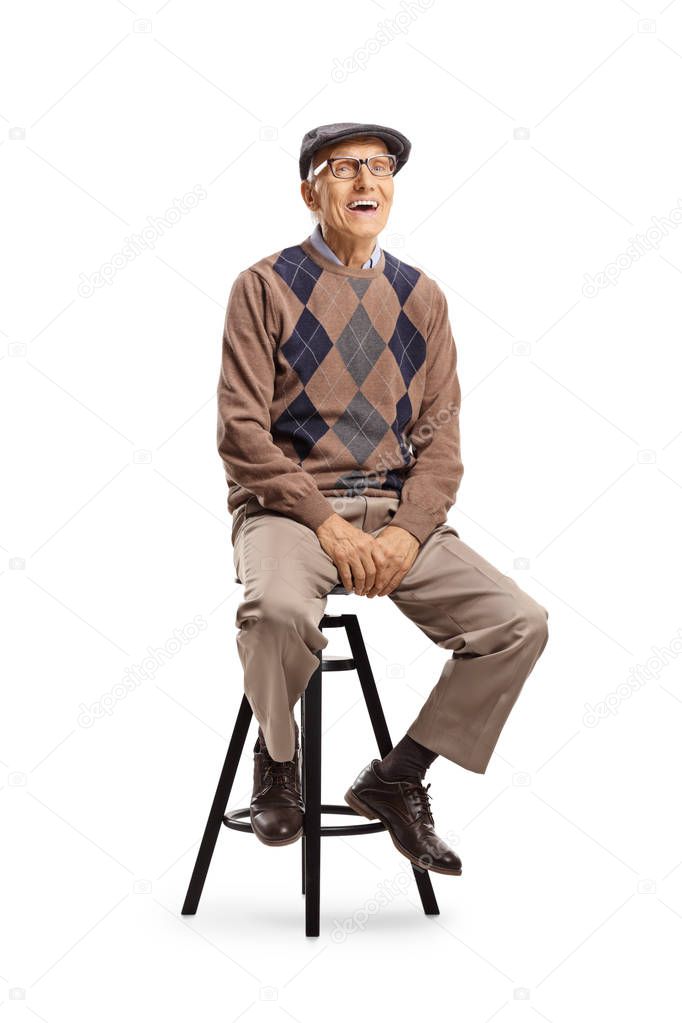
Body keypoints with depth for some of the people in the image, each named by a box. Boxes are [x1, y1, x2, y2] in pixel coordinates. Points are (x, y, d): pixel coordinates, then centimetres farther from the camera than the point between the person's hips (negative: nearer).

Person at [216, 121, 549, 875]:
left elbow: (440, 437, 6)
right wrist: (327, 522, -16)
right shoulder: (265, 286, 0)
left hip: (399, 513, 4)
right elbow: (242, 432, -7)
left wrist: (407, 532, -11)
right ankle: (276, 757, -2)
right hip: (287, 507, -4)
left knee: (520, 624, -14)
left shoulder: (420, 298, 11)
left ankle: (396, 779, 4)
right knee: (278, 610, -36)